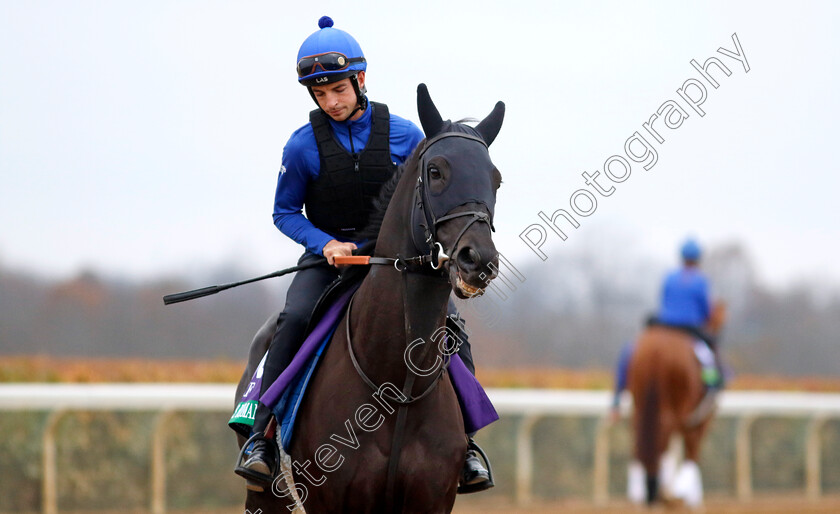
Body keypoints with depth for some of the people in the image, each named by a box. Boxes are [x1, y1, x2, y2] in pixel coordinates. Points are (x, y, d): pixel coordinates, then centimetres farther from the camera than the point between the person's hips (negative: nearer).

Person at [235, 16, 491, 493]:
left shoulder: (402, 134, -2)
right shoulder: (304, 145, -5)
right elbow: (285, 212, 3)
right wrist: (326, 244, -14)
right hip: (328, 255, -1)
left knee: (449, 323, -19)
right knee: (294, 319, -30)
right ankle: (262, 439, -26)